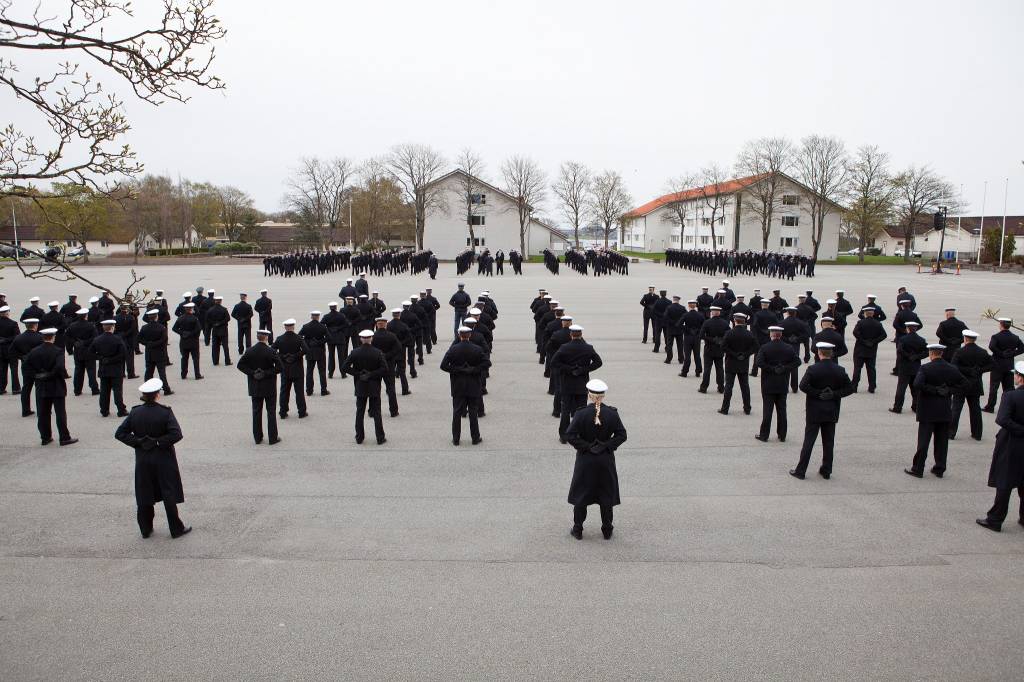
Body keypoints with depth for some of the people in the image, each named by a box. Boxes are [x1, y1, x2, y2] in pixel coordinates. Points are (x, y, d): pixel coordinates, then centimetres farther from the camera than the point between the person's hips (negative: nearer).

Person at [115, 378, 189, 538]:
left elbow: (119, 433, -3)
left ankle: (145, 529, 23)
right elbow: (176, 434, -24)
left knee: (144, 495, 14)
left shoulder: (135, 412, -3)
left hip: (143, 460, 3)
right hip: (163, 460, -3)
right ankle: (176, 529, 14)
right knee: (169, 494, 6)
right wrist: (160, 442, -12)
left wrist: (138, 442, -5)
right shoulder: (165, 412, -15)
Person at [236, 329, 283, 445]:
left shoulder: (249, 351, -3)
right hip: (269, 387, -3)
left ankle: (257, 437, 16)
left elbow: (240, 365, -3)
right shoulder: (271, 352, -14)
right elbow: (280, 367, -19)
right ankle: (273, 438, 8)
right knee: (271, 412, 5)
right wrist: (267, 373, -12)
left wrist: (252, 373, -6)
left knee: (256, 411, 12)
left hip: (255, 387, 3)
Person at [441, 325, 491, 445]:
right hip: (473, 387, 0)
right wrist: (473, 370, -10)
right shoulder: (477, 349, -7)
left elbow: (443, 365, -13)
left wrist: (456, 370, -6)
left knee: (457, 413, 8)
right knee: (473, 413, 8)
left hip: (457, 387, 0)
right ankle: (475, 438, 13)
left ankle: (456, 439, 12)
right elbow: (487, 362, -13)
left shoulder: (453, 349, -7)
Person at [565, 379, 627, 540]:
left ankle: (578, 530, 21)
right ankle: (607, 531, 24)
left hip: (585, 460, -1)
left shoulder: (581, 413, -15)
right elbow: (622, 435, -7)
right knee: (607, 494, 15)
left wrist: (585, 446, -9)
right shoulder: (612, 413, -9)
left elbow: (570, 435, -17)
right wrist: (607, 446, -4)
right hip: (606, 460, 1)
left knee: (580, 495, 13)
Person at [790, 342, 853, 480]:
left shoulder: (813, 369, -12)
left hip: (814, 412, -3)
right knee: (828, 441, 11)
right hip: (832, 413, 3)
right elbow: (850, 388, -2)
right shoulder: (840, 370, -1)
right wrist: (834, 394, -7)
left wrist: (817, 394, -13)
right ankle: (826, 471, 17)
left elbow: (803, 386, -23)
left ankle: (800, 470, 6)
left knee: (809, 441, 2)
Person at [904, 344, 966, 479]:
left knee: (923, 440, 0)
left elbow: (917, 384, -24)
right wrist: (949, 391, 0)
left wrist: (932, 390, -13)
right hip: (945, 412, 4)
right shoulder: (952, 369, 2)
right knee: (942, 440, 11)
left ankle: (918, 469, 4)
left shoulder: (925, 368, -12)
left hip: (928, 410, -4)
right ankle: (939, 469, 17)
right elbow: (963, 382, 5)